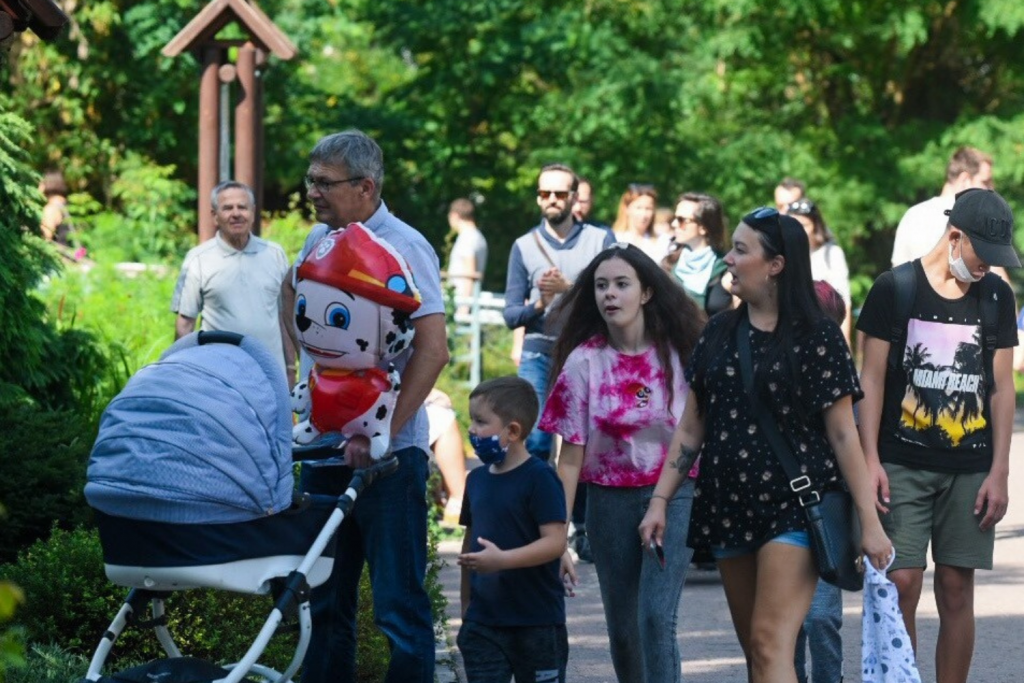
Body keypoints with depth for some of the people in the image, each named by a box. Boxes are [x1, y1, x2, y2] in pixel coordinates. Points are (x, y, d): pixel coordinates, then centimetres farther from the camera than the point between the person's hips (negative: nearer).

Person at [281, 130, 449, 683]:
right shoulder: (320, 240, 9)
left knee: (399, 603, -4)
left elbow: (433, 351, -20)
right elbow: (291, 290, 31)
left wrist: (382, 433, -23)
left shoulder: (403, 248, -12)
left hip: (389, 453, -7)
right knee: (324, 599, 13)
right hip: (326, 446, 7)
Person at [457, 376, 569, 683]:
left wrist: (502, 559, -31)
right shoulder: (477, 479, 9)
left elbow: (555, 542, -20)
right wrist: (466, 604, 18)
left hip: (536, 623, -6)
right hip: (483, 620, 6)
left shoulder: (540, 478, -12)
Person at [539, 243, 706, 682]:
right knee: (621, 627, 11)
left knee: (656, 617, -17)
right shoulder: (584, 362, -3)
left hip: (672, 494, -2)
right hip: (610, 499, 2)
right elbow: (571, 456, -3)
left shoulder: (679, 351, -5)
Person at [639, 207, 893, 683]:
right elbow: (691, 427, 13)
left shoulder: (816, 337, -5)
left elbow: (843, 434, -7)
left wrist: (869, 521, -9)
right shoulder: (719, 334, 10)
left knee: (771, 643, -16)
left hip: (795, 506, -6)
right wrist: (660, 500, 7)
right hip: (731, 508, 6)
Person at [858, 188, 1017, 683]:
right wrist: (870, 460, -7)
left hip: (970, 470, 3)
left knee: (957, 590, 3)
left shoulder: (996, 296, 6)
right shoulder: (894, 289, -3)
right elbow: (871, 379, -1)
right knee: (901, 585, -8)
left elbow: (1001, 386, 9)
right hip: (903, 466, -3)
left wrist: (999, 472, 3)